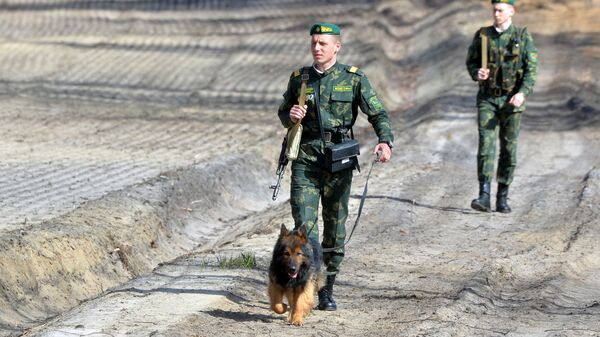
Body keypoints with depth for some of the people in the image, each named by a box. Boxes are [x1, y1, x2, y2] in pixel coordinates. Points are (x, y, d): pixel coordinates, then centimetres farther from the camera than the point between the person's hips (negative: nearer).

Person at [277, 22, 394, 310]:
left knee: (335, 226, 6)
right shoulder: (299, 78, 7)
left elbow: (378, 114, 0)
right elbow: (283, 114, 19)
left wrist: (385, 141, -18)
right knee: (304, 223, -11)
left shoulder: (353, 78, 1)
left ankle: (327, 290, 17)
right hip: (305, 157, 1)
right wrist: (291, 117, -6)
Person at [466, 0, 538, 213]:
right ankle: (484, 197, -19)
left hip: (511, 100, -1)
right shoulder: (482, 36, 4)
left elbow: (532, 68, -5)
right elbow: (471, 61, 12)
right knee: (486, 144, -12)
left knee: (508, 149, 4)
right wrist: (477, 73, -12)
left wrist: (522, 93, -20)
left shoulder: (523, 37, -1)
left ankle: (502, 198, 13)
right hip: (487, 99, 1)